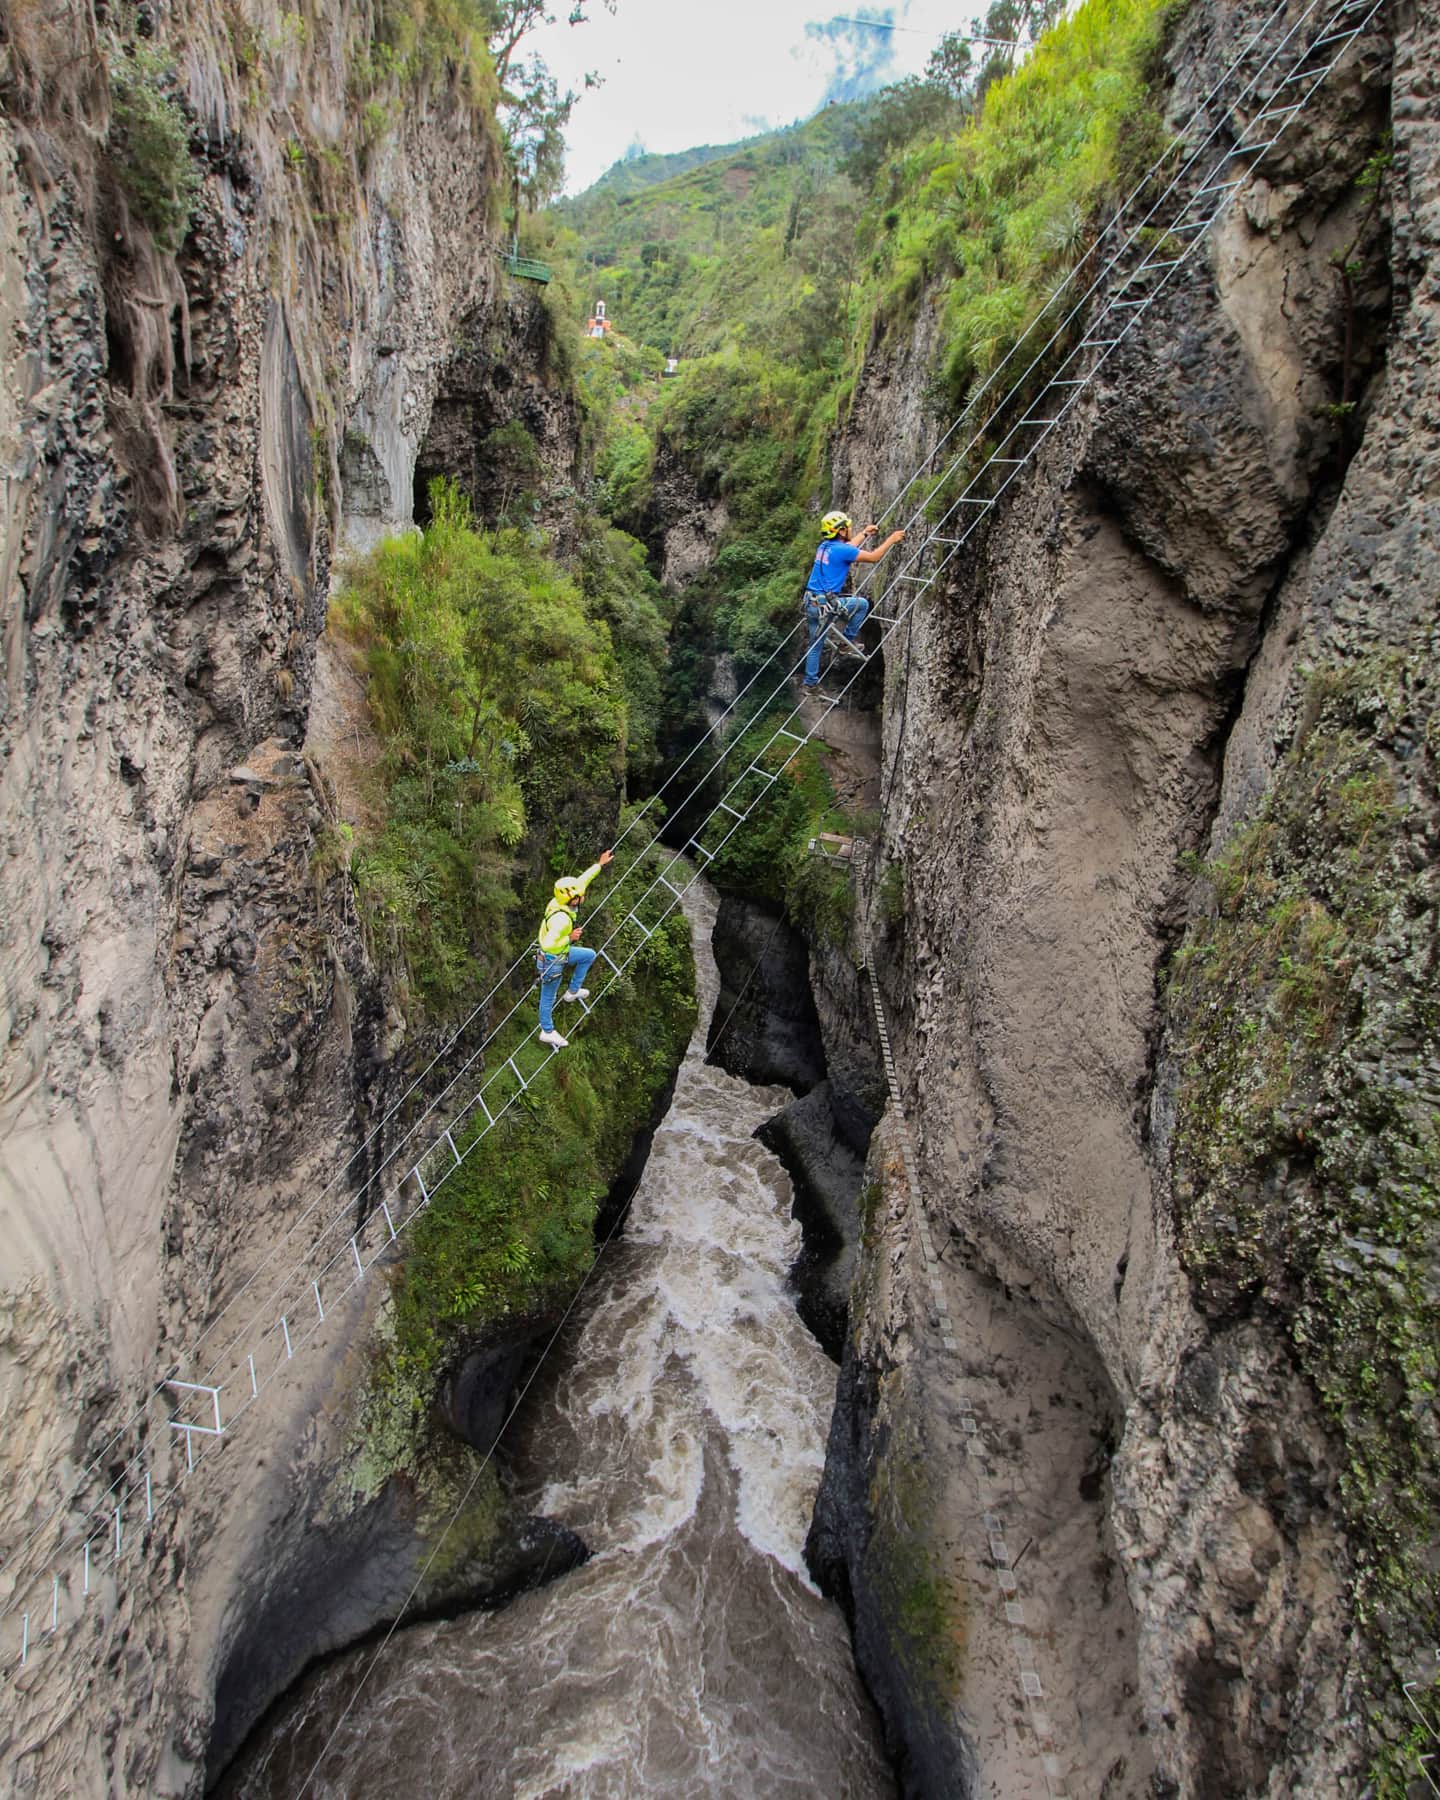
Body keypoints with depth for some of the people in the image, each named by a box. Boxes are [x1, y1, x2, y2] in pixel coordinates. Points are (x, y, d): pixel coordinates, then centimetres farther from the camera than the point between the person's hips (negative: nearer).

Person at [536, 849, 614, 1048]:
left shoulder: (563, 902, -13)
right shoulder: (561, 919, -39)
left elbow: (582, 880, -1)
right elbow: (548, 944, -42)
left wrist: (600, 864, 3)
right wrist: (570, 938, -30)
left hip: (561, 953, 8)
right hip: (552, 961, -8)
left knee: (589, 955, 22)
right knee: (548, 998, 12)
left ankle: (572, 991, 30)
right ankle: (547, 1032, 32)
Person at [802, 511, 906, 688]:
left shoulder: (825, 546, 11)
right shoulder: (841, 550, -14)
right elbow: (873, 557, -9)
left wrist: (865, 534, 43)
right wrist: (891, 540, 3)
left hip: (811, 603, 8)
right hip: (825, 605, -8)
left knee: (815, 645, 17)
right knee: (862, 604, 9)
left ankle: (810, 681, 22)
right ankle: (848, 641, 13)